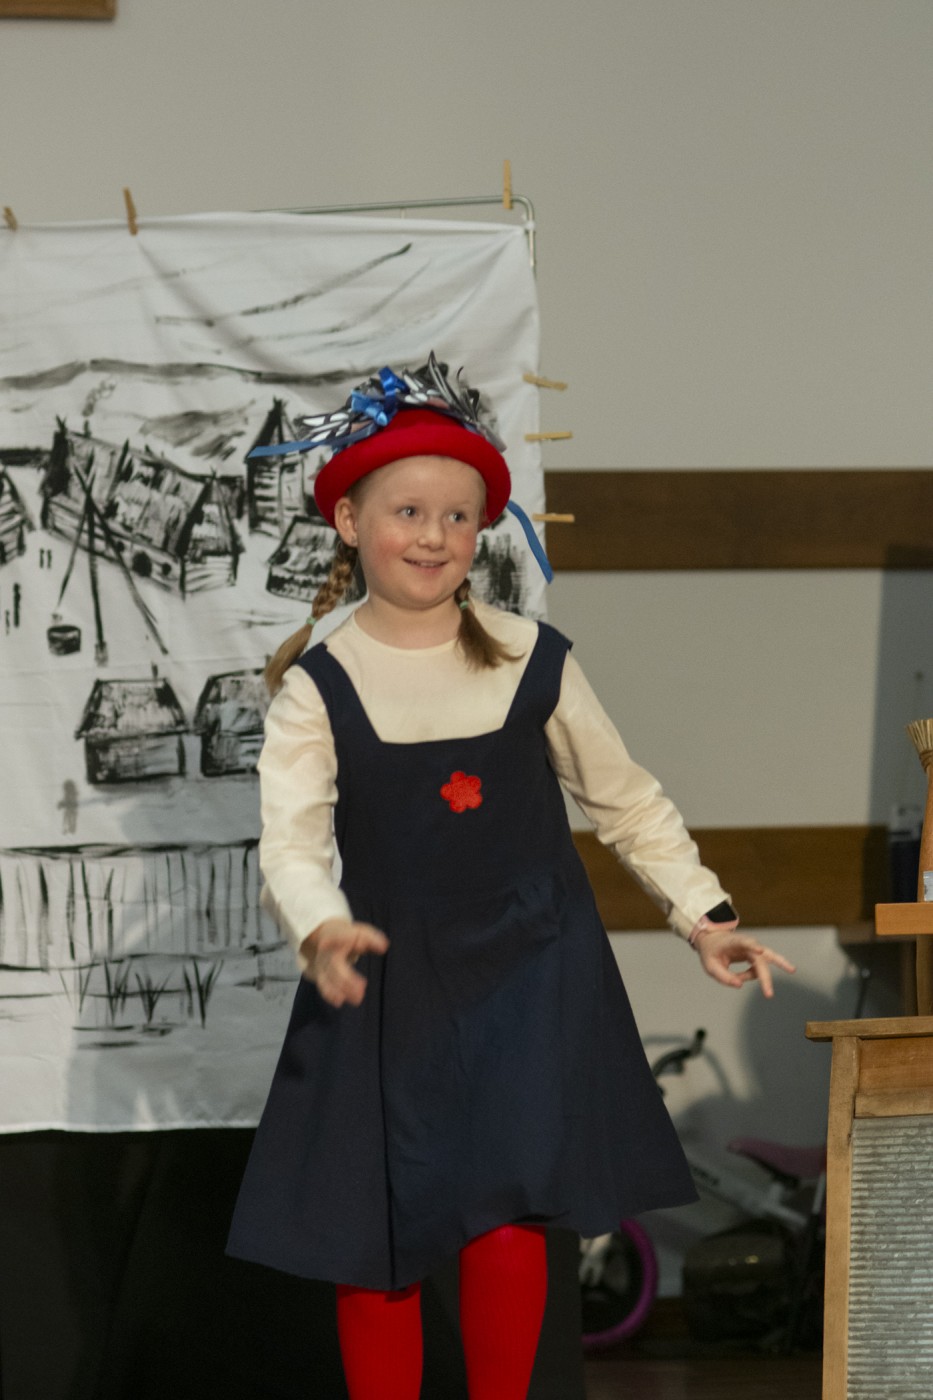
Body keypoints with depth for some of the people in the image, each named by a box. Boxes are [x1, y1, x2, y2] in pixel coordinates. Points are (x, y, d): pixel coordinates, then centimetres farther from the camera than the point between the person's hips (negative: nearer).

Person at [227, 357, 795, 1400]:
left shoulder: (531, 660, 0)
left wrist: (705, 917, 8)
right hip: (390, 988, 0)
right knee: (376, 1251, 4)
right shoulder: (319, 685, -4)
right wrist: (320, 931, -36)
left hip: (528, 981, 0)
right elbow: (292, 841, -16)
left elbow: (627, 804, 12)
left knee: (507, 1214, -12)